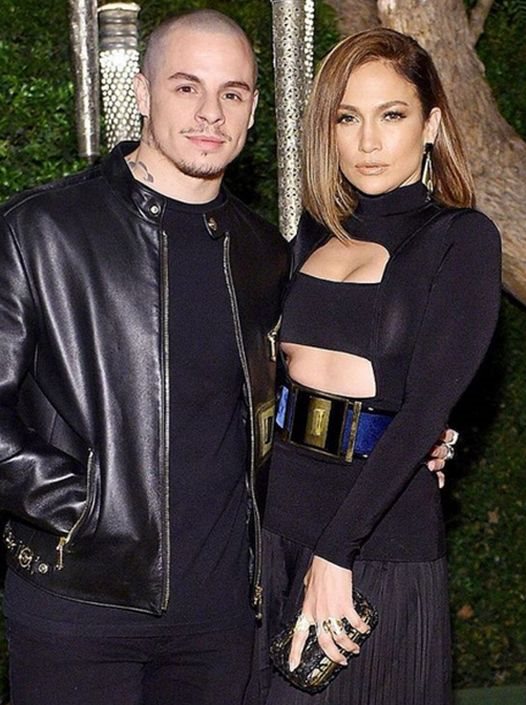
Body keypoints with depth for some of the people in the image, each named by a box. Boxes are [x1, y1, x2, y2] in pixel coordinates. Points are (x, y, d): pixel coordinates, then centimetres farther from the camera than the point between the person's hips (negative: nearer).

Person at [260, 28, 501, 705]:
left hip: (378, 534, -5)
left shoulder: (460, 238, -8)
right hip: (275, 509, 5)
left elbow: (427, 406, -17)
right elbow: (277, 362, 11)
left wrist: (335, 553, -23)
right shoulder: (318, 230, 9)